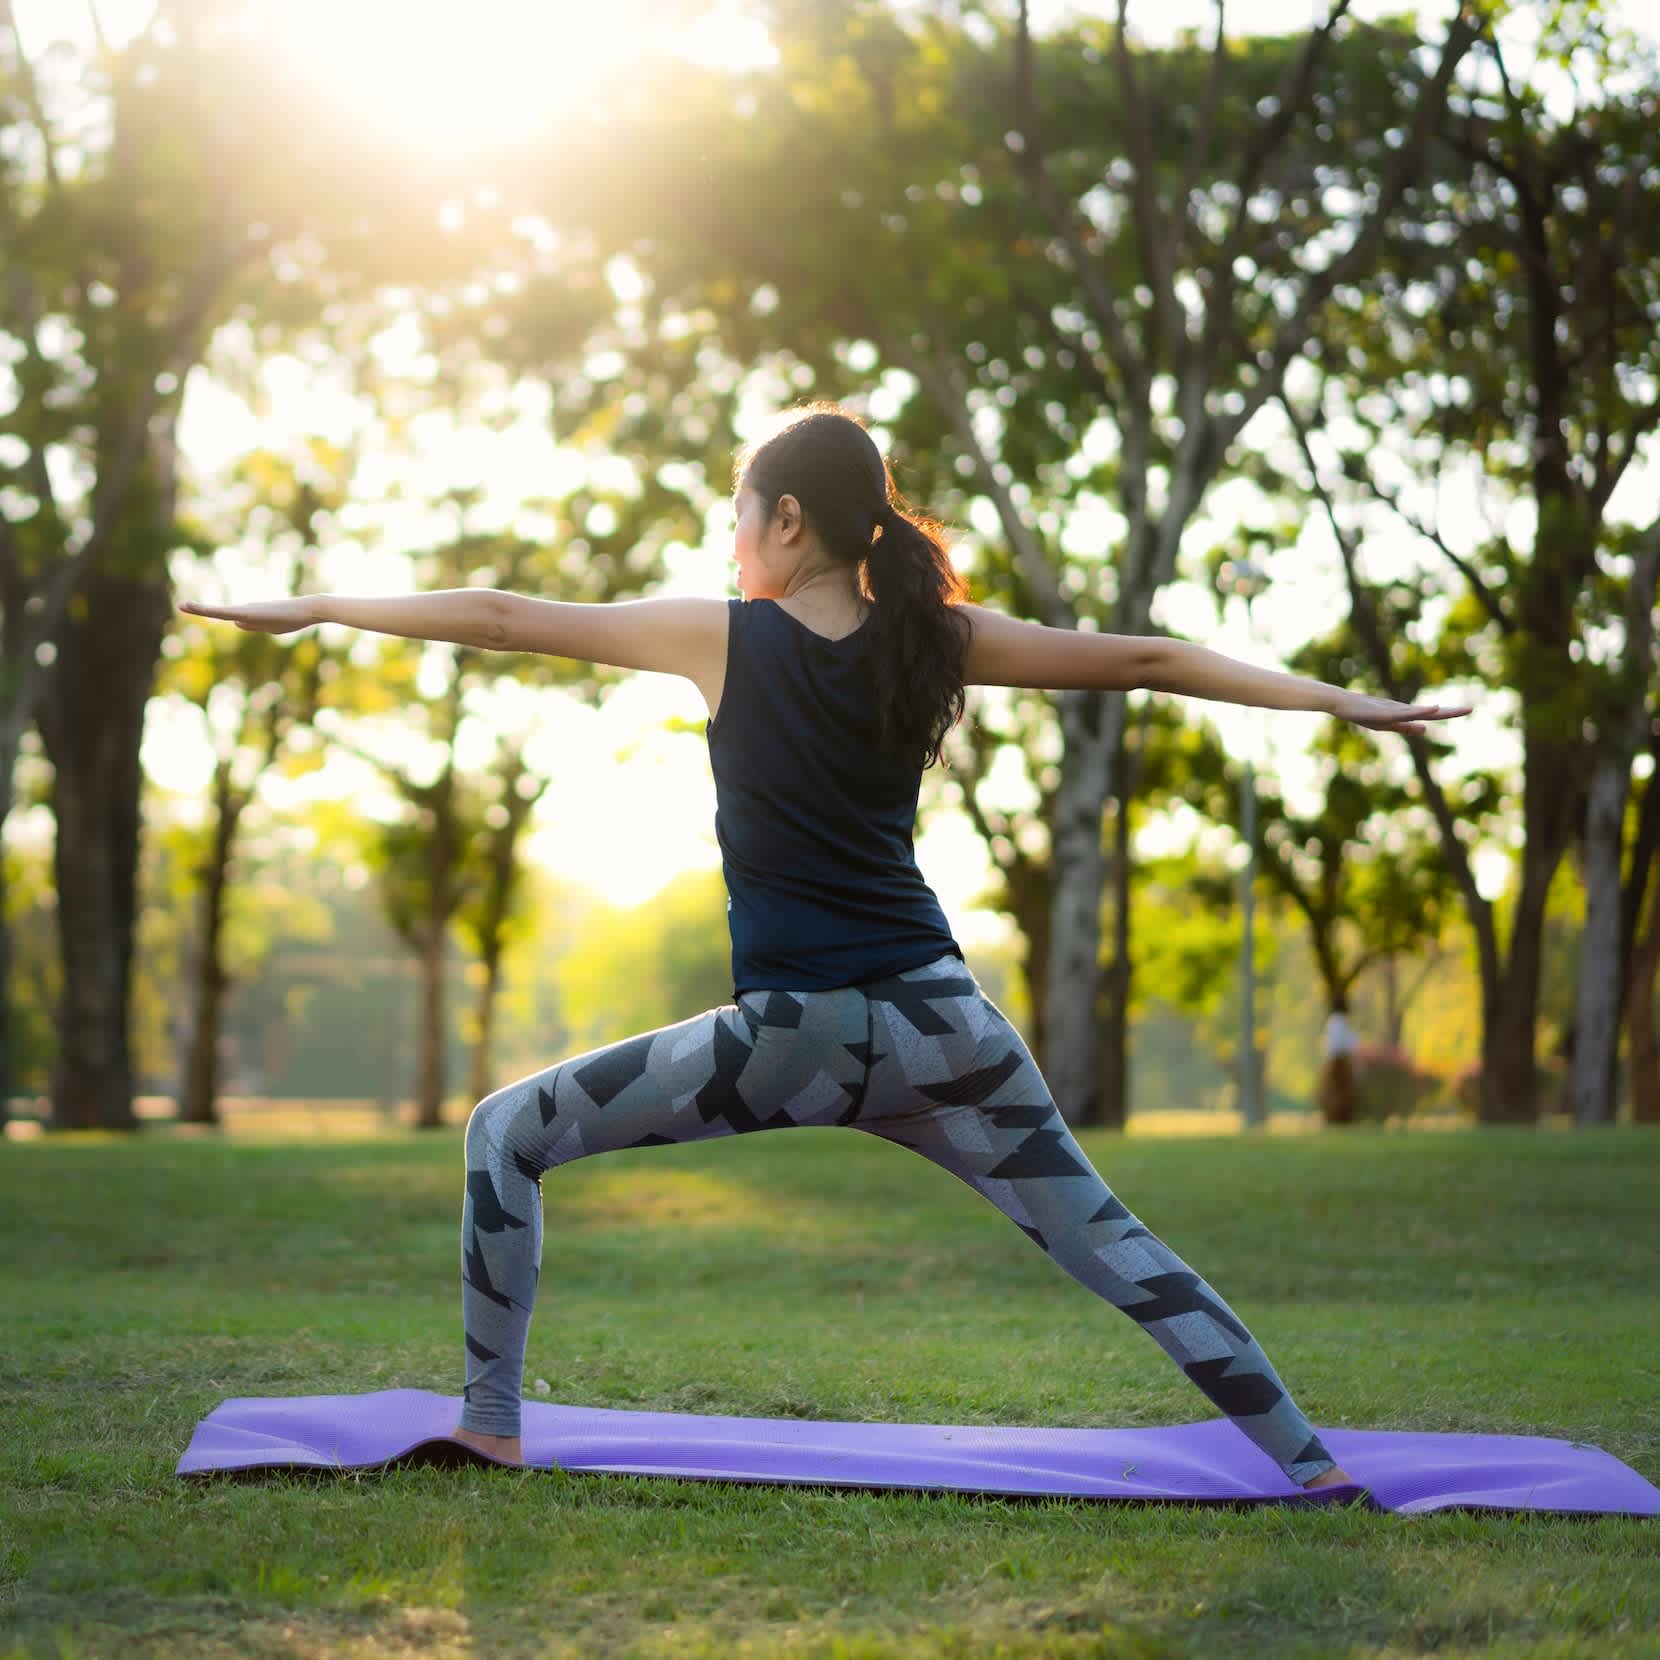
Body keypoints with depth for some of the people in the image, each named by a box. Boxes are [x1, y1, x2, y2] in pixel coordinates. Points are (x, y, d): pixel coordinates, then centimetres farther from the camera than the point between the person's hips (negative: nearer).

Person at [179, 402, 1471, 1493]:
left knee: (507, 1134, 11)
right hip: (938, 1023, 4)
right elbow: (1144, 660, 9)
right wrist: (1341, 701, 16)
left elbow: (504, 619, 3)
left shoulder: (726, 637, -2)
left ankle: (492, 1427, 8)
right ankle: (1309, 1464, 9)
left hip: (792, 1038, -4)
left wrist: (311, 607, 12)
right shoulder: (933, 639, 7)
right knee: (1107, 1239, 12)